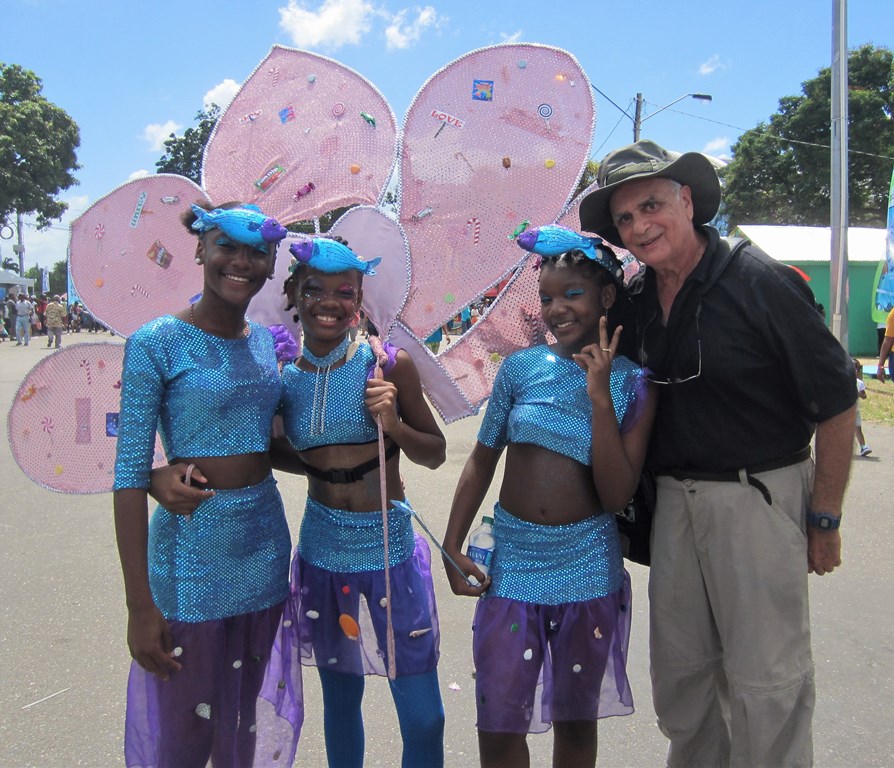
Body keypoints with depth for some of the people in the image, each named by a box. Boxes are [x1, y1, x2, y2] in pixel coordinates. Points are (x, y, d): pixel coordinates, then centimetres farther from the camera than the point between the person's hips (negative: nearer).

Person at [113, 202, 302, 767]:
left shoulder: (267, 342, 5)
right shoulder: (157, 344, -12)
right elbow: (131, 474, -14)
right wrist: (140, 605, -16)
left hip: (266, 545, 5)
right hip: (191, 554, -5)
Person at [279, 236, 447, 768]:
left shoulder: (389, 365, -8)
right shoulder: (283, 378, -1)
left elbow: (435, 455, -1)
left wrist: (393, 424, -19)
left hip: (391, 550, -2)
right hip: (322, 550, 2)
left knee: (423, 717, 3)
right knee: (340, 699, 18)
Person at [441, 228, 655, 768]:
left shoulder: (632, 384, -5)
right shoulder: (521, 367, -2)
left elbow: (617, 496, -13)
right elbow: (482, 461, 6)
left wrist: (600, 395, -20)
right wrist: (452, 546, 1)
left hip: (587, 566, 0)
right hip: (513, 560, 1)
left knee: (576, 719, 17)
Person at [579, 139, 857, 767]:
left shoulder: (761, 282, -14)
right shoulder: (639, 298, 4)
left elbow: (837, 403, -11)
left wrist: (825, 519, -8)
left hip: (757, 496, -6)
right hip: (674, 496, 6)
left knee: (766, 680, 2)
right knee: (679, 670, 17)